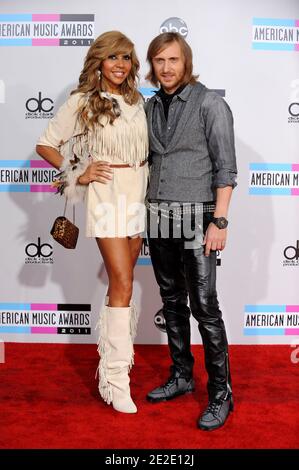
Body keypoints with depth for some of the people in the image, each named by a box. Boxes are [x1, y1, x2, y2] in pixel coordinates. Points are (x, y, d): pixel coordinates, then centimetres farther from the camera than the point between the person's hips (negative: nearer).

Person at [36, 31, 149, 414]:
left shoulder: (138, 101, 12)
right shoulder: (81, 102, -3)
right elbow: (45, 144, 1)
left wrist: (148, 175, 9)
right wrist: (78, 174, -6)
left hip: (139, 192, 5)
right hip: (106, 194, -5)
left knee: (120, 281, 12)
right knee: (123, 284, -9)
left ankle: (111, 351, 29)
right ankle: (115, 378, 2)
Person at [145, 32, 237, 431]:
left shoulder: (210, 103, -6)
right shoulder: (151, 106, 12)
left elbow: (226, 166, -10)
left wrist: (219, 221, -16)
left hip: (196, 217, -6)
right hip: (159, 217, 6)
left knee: (204, 306, -4)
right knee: (172, 302, 12)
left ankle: (221, 393, 9)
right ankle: (181, 376, 27)